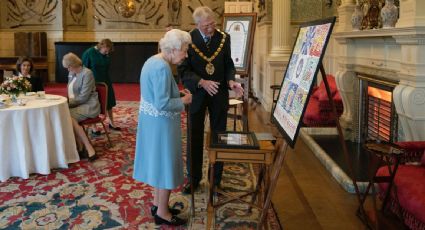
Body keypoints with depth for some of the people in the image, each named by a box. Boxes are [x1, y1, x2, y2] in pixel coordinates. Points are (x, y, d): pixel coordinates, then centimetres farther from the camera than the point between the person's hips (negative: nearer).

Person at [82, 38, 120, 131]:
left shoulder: (106, 54, -2)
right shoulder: (88, 53, -16)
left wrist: (108, 80, 10)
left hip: (106, 82, 5)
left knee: (109, 102, 15)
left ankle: (111, 123, 32)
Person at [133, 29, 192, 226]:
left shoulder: (153, 61, 8)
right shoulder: (162, 67, -24)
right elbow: (162, 104, -27)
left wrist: (177, 94, 9)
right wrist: (183, 100, -12)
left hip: (152, 121, 10)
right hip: (161, 124, -10)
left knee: (158, 162, 19)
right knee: (166, 164, 3)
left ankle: (157, 204, 33)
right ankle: (162, 213, 16)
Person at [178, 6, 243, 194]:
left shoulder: (224, 38, -3)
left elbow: (228, 64, 4)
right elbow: (183, 70, -12)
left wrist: (231, 81, -17)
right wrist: (202, 82, -27)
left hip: (219, 94, 2)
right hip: (197, 93, -1)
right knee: (195, 138, 10)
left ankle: (216, 179, 23)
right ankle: (194, 178, 26)